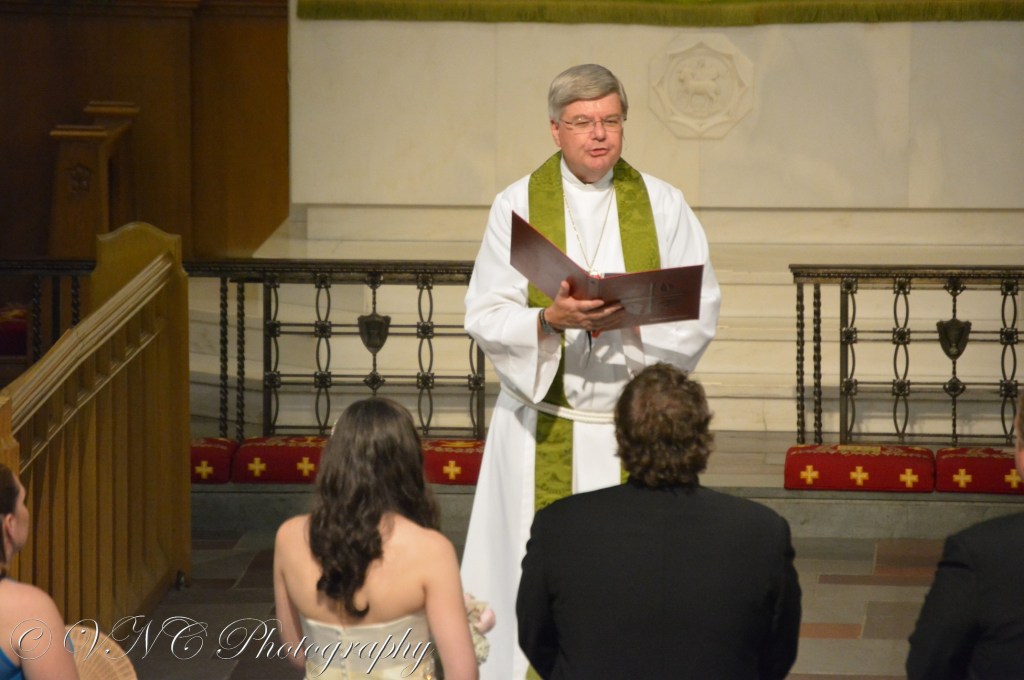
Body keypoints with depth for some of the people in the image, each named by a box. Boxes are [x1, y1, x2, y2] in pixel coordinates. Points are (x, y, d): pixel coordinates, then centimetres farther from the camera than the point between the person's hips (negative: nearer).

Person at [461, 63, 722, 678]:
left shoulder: (662, 205, 3)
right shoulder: (519, 205, 1)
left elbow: (701, 311, -2)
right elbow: (486, 316, -4)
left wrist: (630, 318, -19)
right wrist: (551, 319, -23)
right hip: (545, 432, -1)